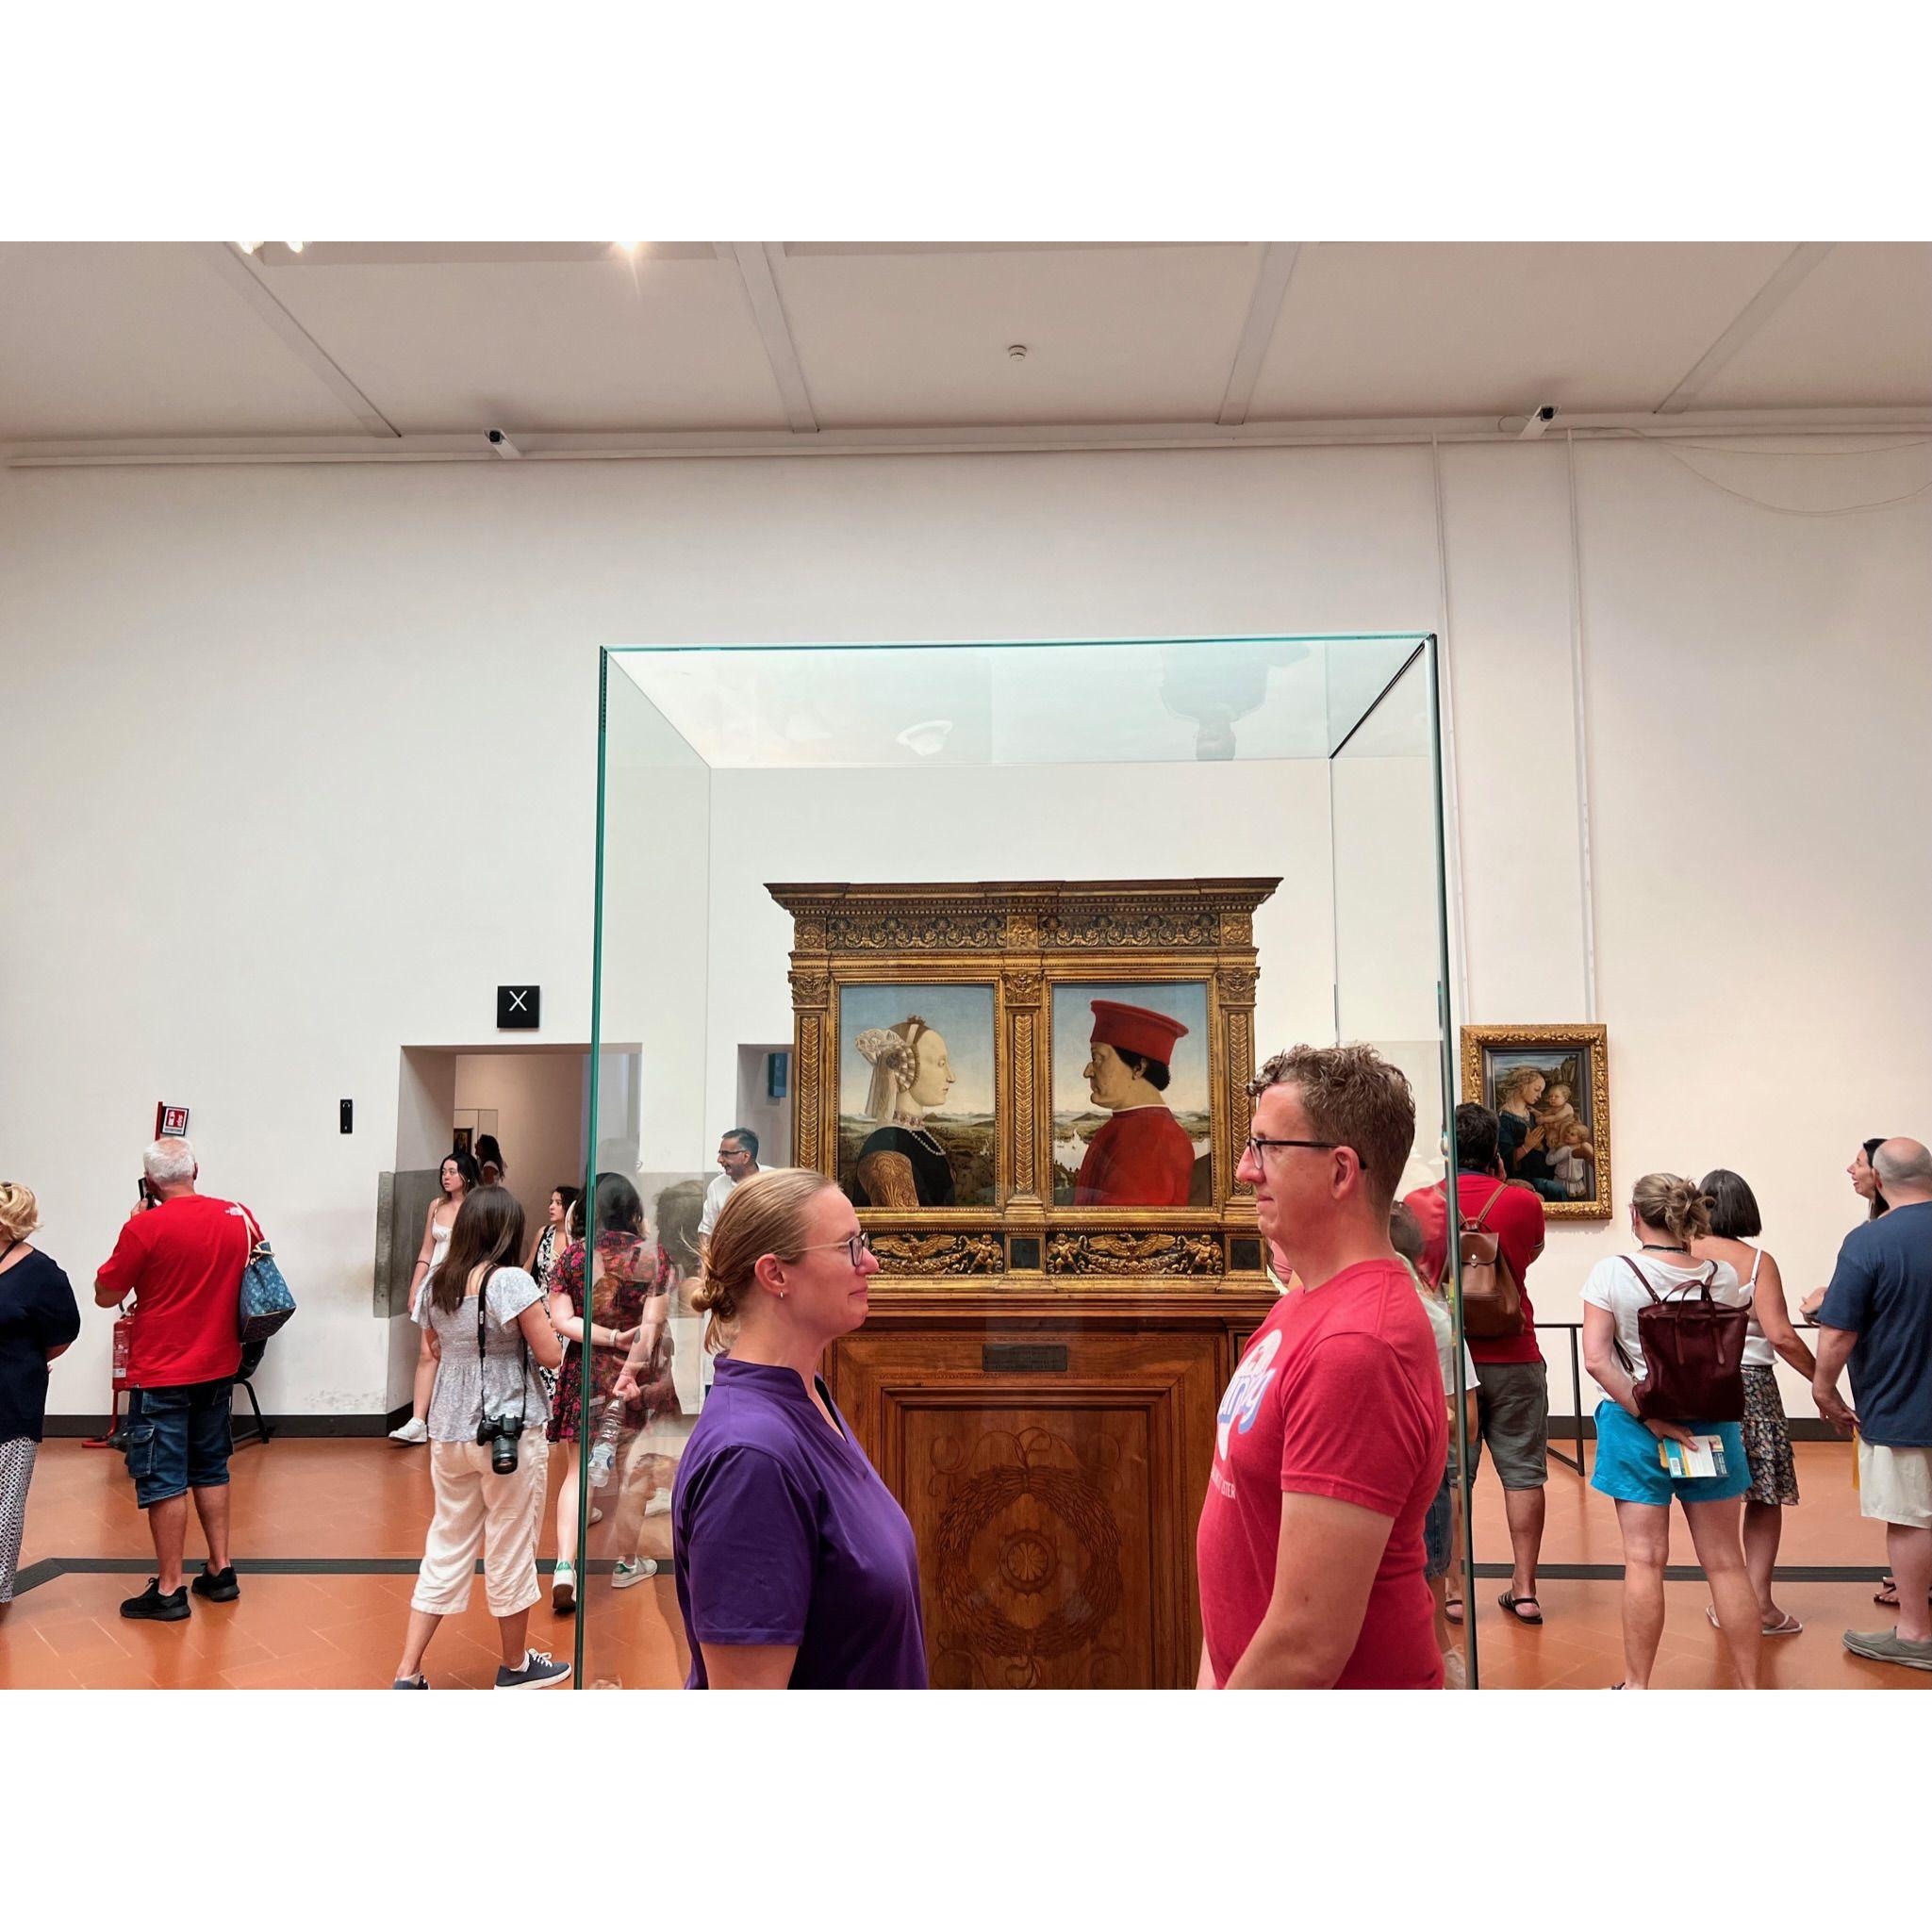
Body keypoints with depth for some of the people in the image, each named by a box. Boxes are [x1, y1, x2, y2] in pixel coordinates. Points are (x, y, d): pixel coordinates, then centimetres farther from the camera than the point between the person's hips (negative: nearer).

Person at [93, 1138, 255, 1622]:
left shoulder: (145, 1228, -17)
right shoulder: (240, 1217, -2)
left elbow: (105, 1296, -5)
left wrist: (133, 1228, 0)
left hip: (162, 1375, -5)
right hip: (218, 1368, 5)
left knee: (163, 1481, 3)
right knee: (211, 1469, 18)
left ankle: (168, 1590, 9)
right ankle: (220, 1571, 24)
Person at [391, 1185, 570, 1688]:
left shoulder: (435, 1283, 3)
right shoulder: (510, 1281, -17)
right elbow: (550, 1355, -15)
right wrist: (546, 1319, 3)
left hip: (449, 1430, 6)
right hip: (509, 1430, -6)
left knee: (446, 1550, 16)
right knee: (511, 1551, 10)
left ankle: (407, 1675, 16)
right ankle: (515, 1665, 27)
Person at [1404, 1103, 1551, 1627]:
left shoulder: (1417, 1203, -4)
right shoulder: (1524, 1201, -5)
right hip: (1514, 1358, 0)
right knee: (1523, 1473, 10)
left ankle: (1454, 1589, 11)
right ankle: (1524, 1589, 15)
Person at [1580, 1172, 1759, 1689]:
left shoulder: (1613, 1273, -11)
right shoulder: (1724, 1277, -4)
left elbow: (1596, 1359, -16)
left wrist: (1648, 1416, -13)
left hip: (1635, 1427, -2)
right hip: (1711, 1425, 2)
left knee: (1644, 1559, 4)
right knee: (1725, 1560, 11)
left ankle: (1637, 1687, 13)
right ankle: (1750, 1686, 20)